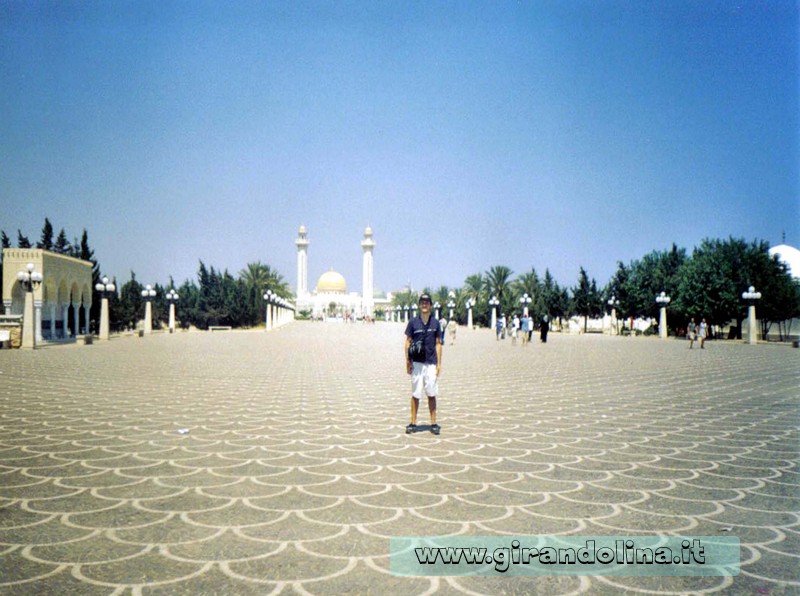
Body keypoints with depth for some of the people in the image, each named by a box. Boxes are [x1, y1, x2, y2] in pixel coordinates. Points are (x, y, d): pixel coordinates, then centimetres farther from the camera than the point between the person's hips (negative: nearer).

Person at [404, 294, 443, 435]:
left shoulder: (435, 323, 6)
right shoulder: (413, 322, 1)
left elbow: (438, 344, 9)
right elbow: (408, 342, 4)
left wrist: (439, 363, 4)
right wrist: (408, 361, -3)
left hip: (431, 363, 1)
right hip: (416, 363, -1)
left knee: (431, 394, 6)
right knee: (415, 394, 4)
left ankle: (433, 423, 12)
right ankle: (413, 423, 11)